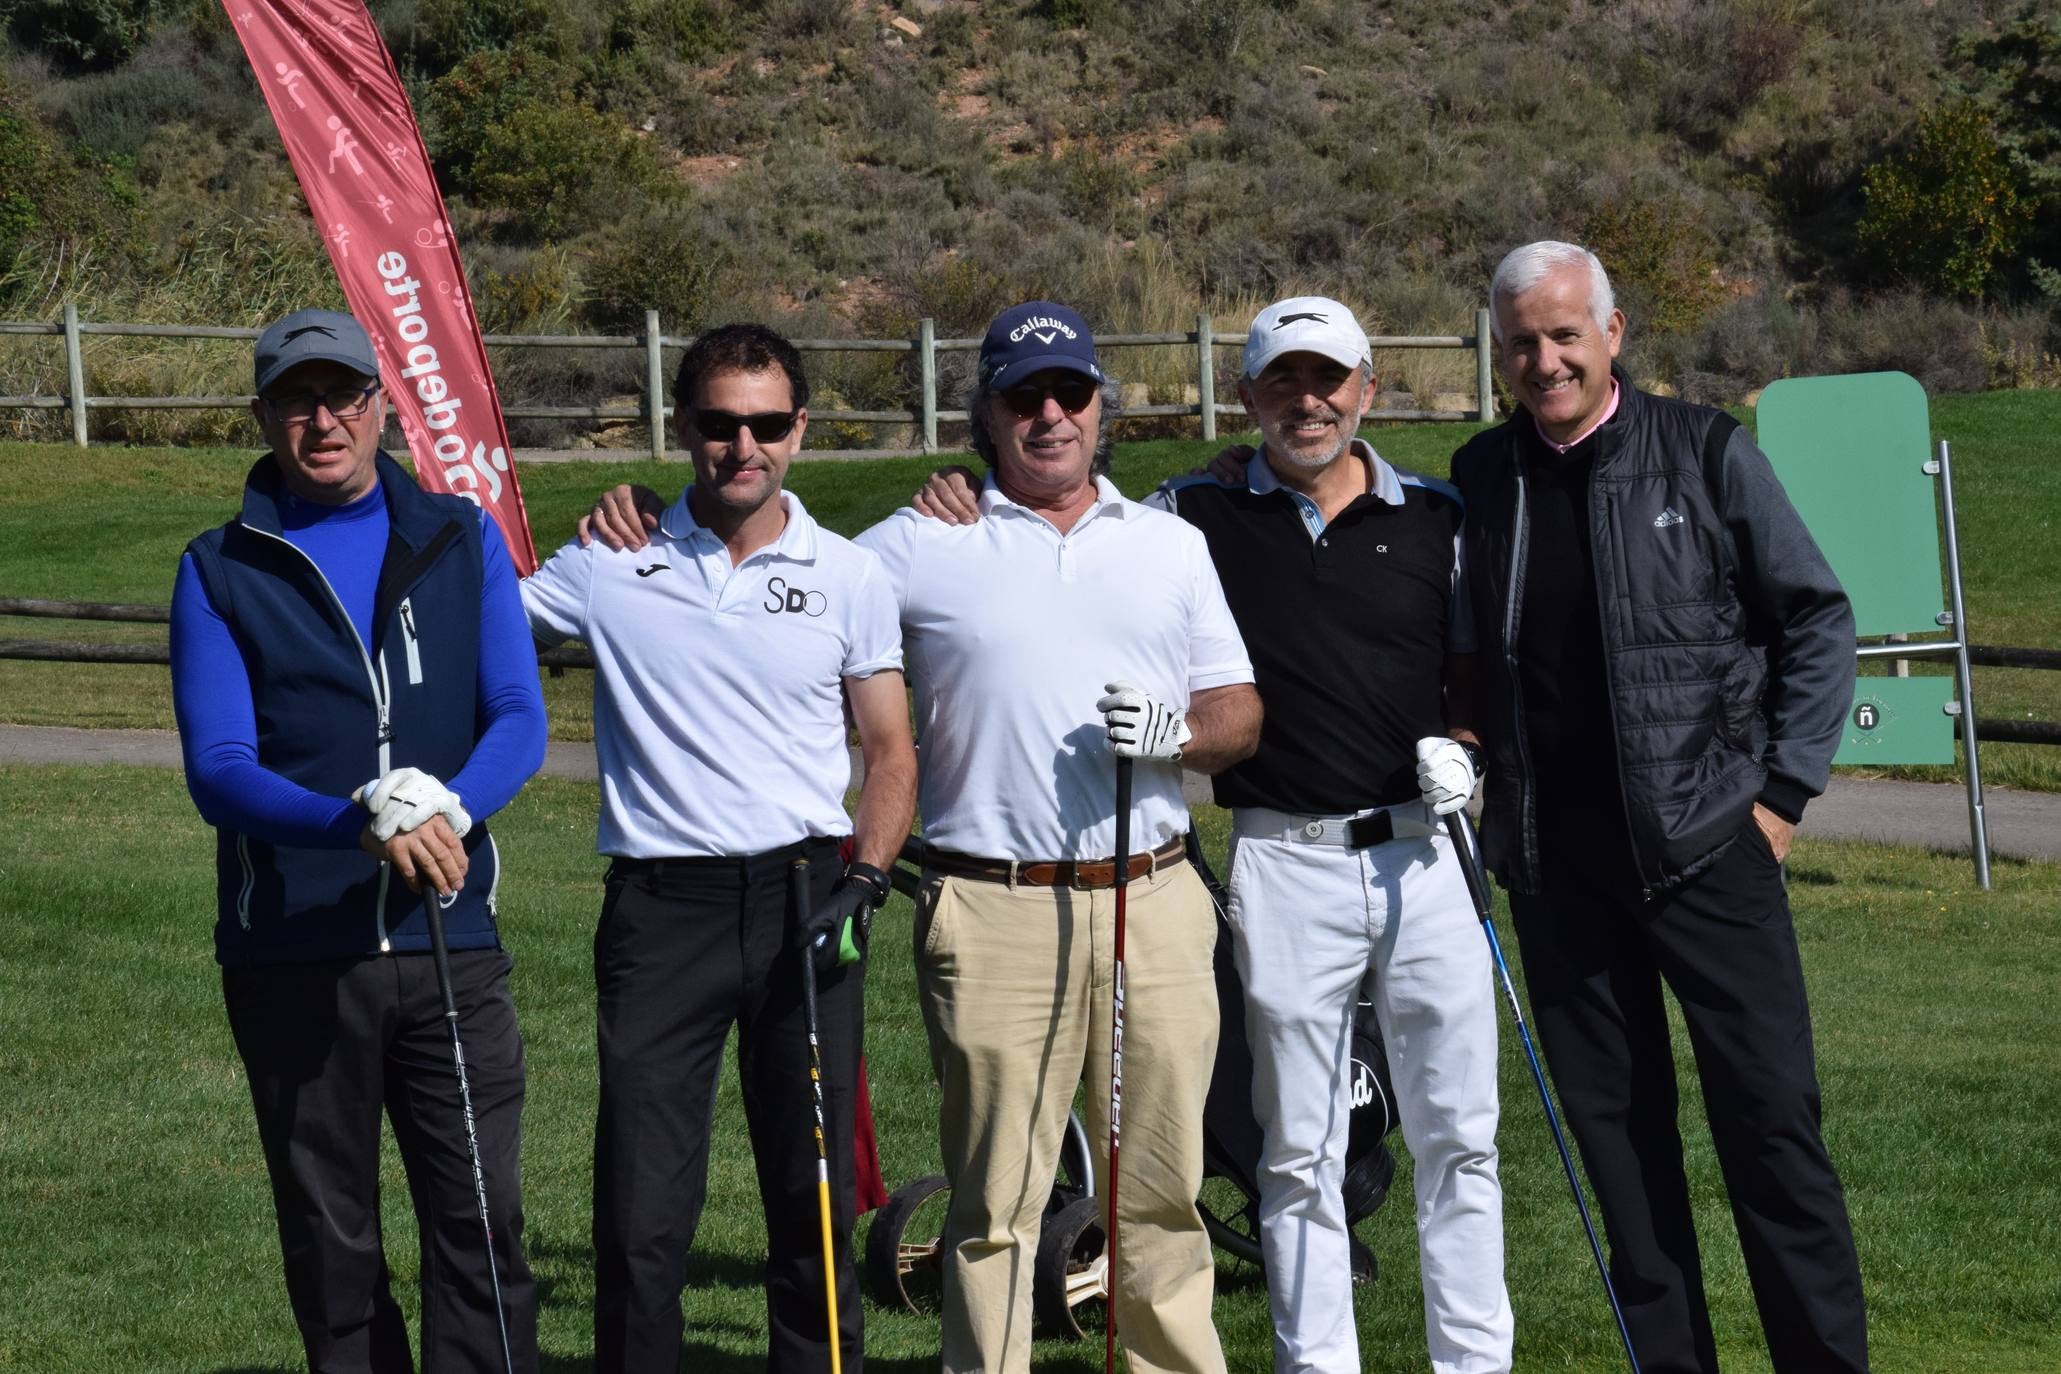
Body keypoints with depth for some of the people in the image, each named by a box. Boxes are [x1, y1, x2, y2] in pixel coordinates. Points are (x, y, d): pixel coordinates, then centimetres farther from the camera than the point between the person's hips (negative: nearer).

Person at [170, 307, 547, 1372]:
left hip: (449, 936, 1)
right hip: (290, 954, -1)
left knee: (480, 1223, -3)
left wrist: (447, 812, -21)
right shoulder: (218, 571, 3)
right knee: (331, 1245, 7)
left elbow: (520, 721, 0)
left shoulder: (462, 539, 10)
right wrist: (364, 824, -26)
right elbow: (217, 769, -8)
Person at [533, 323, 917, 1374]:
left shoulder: (849, 577, 7)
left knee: (815, 1197, 6)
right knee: (642, 1214, -3)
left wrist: (863, 878, -5)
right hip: (660, 904, -1)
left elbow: (889, 751, 8)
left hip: (805, 896, 1)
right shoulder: (607, 567, 5)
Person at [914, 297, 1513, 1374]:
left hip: (1426, 851, 1)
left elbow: (1478, 671, 15)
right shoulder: (1198, 515, 3)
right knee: (1298, 1152, 6)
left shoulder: (1435, 517, 7)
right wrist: (970, 519, -9)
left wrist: (1459, 750, -4)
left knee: (1458, 1134, 5)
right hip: (1283, 863, -1)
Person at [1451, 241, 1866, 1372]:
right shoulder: (1480, 478, 7)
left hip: (1706, 847, -3)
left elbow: (1818, 621, 2)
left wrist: (1784, 790, -3)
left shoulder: (1705, 452, -2)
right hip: (1557, 868, 3)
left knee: (1770, 1119, -3)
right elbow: (1462, 654, 19)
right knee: (1616, 1133, 8)